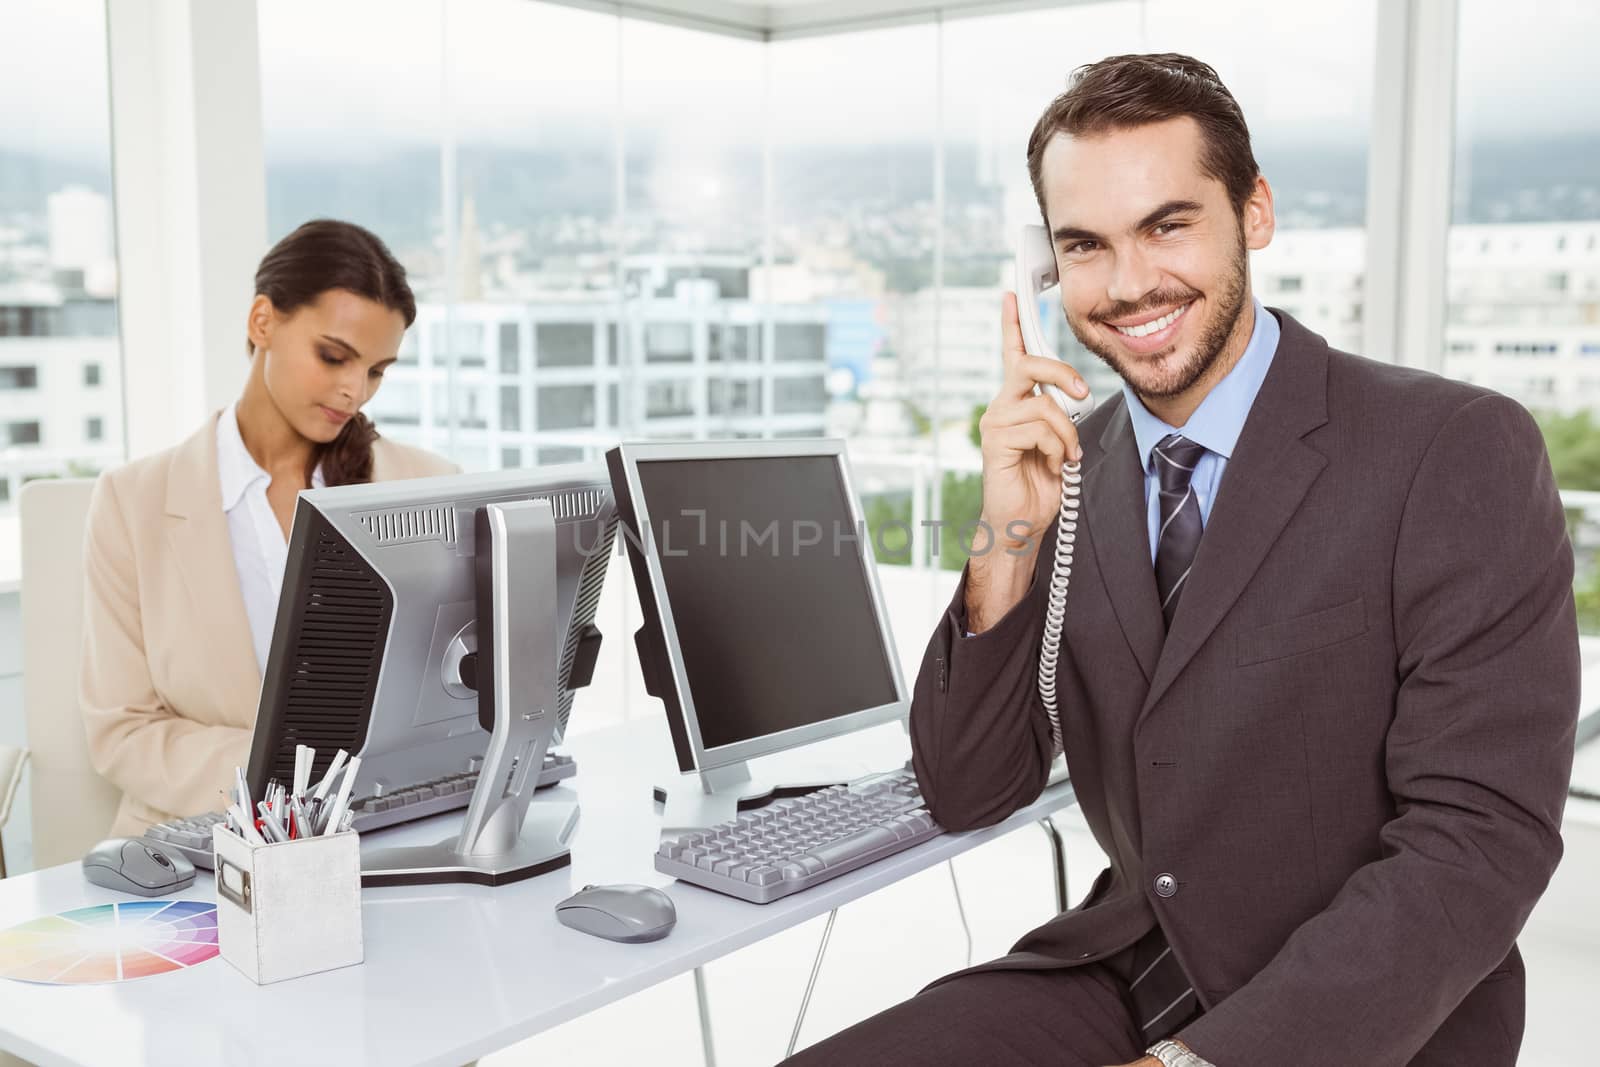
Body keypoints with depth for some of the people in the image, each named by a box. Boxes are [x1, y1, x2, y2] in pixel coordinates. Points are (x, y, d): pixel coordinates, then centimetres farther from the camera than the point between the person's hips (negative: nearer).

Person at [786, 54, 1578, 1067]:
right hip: (1125, 973, 4)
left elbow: (1477, 848, -18)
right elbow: (967, 797, -1)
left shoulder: (1461, 451, -14)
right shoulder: (1065, 464, 1)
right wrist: (1009, 543, -15)